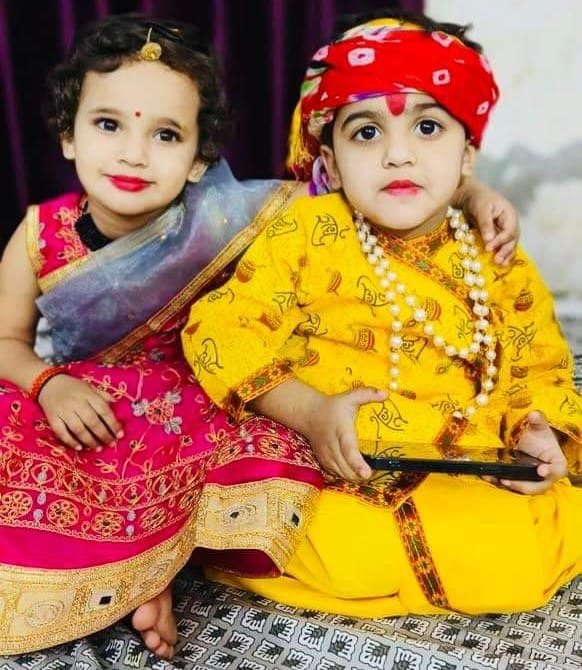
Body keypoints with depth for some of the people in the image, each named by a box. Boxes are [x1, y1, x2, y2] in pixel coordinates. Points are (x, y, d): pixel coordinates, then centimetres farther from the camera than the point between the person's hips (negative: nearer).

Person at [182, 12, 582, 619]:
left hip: (466, 484, 4)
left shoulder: (503, 269, 4)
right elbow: (220, 329, -10)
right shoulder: (305, 233, -5)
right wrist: (309, 412, -20)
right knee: (347, 554, -28)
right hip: (322, 475, -3)